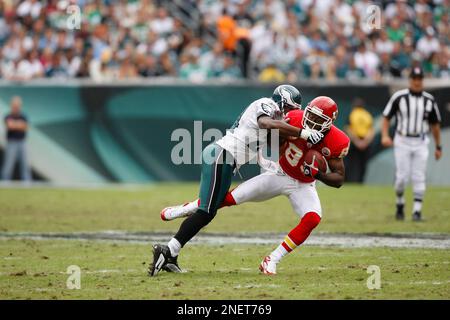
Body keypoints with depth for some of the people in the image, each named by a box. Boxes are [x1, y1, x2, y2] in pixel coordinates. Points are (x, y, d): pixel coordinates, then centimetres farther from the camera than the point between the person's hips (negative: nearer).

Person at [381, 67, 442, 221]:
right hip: (402, 142, -2)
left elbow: (435, 124, 12)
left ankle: (417, 211, -1)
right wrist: (385, 136, -16)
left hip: (421, 143, 2)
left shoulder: (429, 100, 4)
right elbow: (386, 117, 0)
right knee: (402, 177, -4)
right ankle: (400, 204, 20)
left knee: (419, 178, -4)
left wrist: (438, 147, 13)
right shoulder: (399, 97, -4)